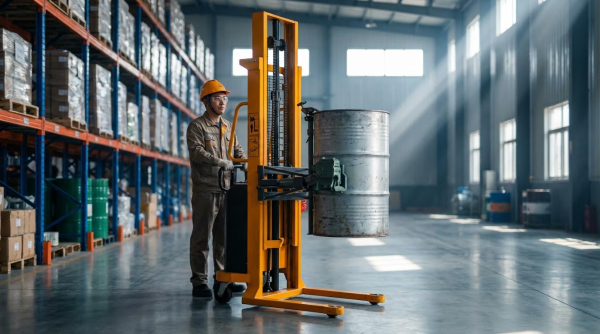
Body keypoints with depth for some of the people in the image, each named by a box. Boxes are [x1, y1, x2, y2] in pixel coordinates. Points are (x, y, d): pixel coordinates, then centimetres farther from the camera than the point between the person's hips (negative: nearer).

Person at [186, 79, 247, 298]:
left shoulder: (227, 127, 18)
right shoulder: (197, 126, -3)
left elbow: (237, 150, 19)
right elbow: (196, 151, -16)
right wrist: (220, 162, -26)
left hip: (226, 190, 6)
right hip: (205, 191, -6)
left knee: (224, 237, 10)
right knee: (201, 237, -1)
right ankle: (199, 282, 4)